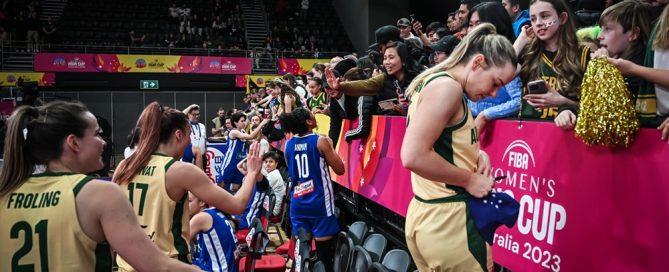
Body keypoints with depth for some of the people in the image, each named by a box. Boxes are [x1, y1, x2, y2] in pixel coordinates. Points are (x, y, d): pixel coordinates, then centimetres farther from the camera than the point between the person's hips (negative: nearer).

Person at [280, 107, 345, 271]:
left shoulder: (289, 144, 4)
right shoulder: (320, 141, -10)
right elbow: (340, 170, -6)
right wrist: (330, 147, 5)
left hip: (297, 202, 5)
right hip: (319, 202, -5)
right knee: (324, 250, 3)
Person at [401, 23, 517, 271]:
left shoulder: (436, 82, 13)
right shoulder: (447, 86, -17)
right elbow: (413, 156, -26)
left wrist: (474, 155, 5)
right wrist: (469, 179, -15)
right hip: (447, 220, -10)